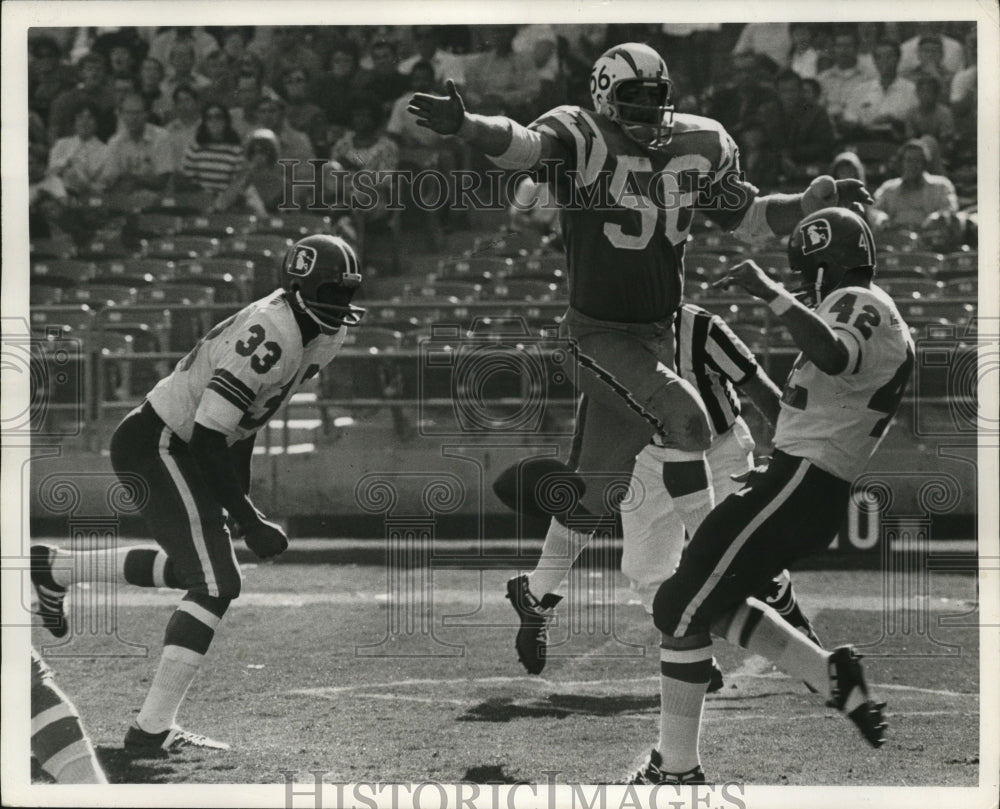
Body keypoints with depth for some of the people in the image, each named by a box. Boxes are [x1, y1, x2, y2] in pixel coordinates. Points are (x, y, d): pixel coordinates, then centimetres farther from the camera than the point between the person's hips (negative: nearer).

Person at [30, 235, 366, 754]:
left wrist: (241, 496, 16)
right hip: (158, 448, -10)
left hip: (178, 446, 10)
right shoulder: (269, 336, -28)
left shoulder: (320, 333, 2)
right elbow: (208, 438, -29)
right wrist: (248, 520, -27)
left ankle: (54, 568, 39)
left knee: (194, 569, 25)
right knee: (215, 585, -15)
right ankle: (152, 731, -15)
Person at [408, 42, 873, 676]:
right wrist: (463, 124, -52)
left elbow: (751, 218, 15)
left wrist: (822, 197, 3)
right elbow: (520, 144, -32)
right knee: (684, 418, -24)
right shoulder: (581, 141, -13)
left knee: (598, 484, 10)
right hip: (597, 333, -6)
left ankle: (535, 595, 25)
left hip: (656, 336, 6)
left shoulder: (698, 149, 4)